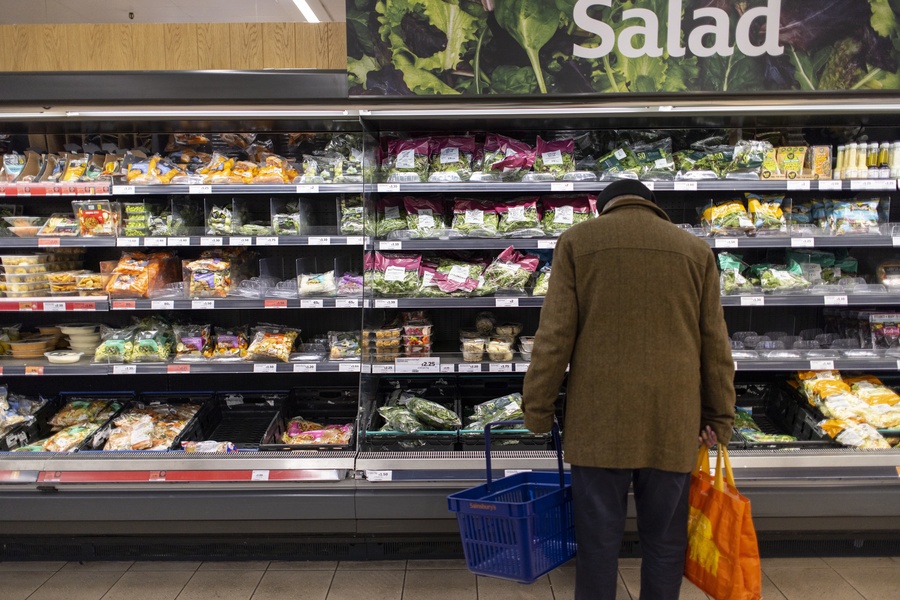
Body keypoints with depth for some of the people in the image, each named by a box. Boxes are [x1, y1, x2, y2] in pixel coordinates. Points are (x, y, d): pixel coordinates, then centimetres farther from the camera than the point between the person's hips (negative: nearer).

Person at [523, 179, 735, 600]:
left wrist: (537, 409, 3)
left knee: (599, 539, 7)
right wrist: (719, 417, 15)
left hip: (600, 418, -1)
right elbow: (715, 344, 9)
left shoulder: (578, 241, 3)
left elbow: (555, 335, -3)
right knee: (665, 540, 13)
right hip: (673, 421, 2)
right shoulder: (695, 250, 9)